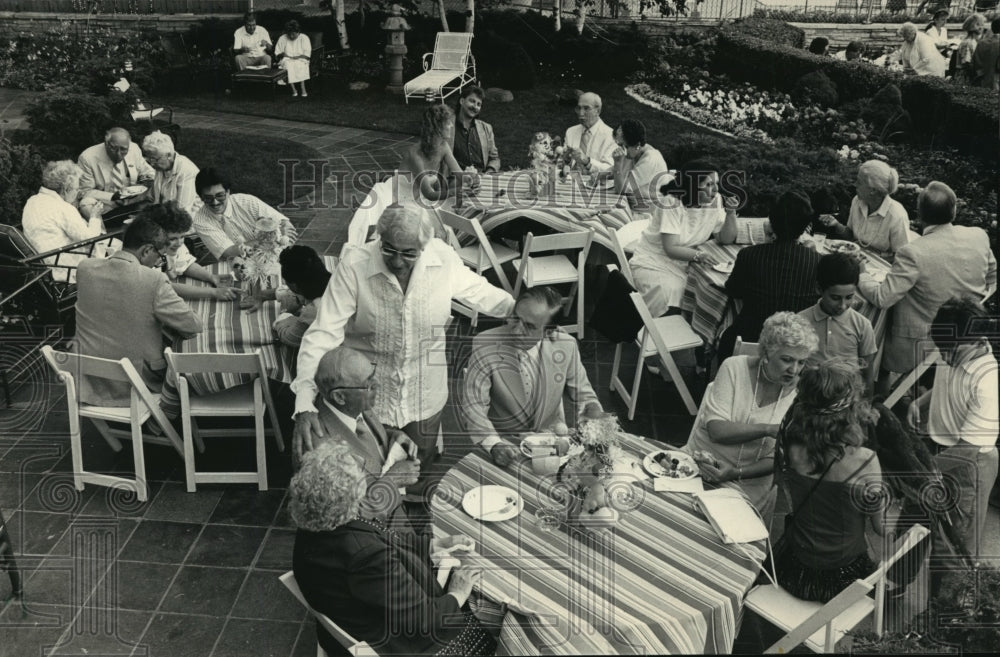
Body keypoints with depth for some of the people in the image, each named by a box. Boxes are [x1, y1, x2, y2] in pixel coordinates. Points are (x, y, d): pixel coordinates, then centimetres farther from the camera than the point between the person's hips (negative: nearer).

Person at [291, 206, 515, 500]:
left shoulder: (443, 258, -15)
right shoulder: (354, 265, -23)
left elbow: (478, 291, 6)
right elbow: (323, 334, -25)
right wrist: (305, 404, -34)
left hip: (425, 397, 2)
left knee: (421, 477, 22)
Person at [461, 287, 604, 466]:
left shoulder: (565, 345, -9)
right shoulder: (485, 345, -17)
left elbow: (583, 395, 6)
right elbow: (473, 405, -17)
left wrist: (599, 420, -15)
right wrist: (494, 444, -34)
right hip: (503, 440, -1)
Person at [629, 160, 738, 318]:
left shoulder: (714, 201, -1)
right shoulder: (671, 204, -19)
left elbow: (726, 240, 2)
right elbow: (671, 249, -23)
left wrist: (731, 214, -14)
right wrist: (698, 255, -38)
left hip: (683, 262, 6)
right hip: (653, 263, -5)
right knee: (669, 291, -31)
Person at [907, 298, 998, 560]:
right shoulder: (951, 358, -9)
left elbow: (968, 447, -27)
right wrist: (919, 403, -2)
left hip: (968, 465, -7)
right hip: (941, 452, 7)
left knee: (964, 543, 8)